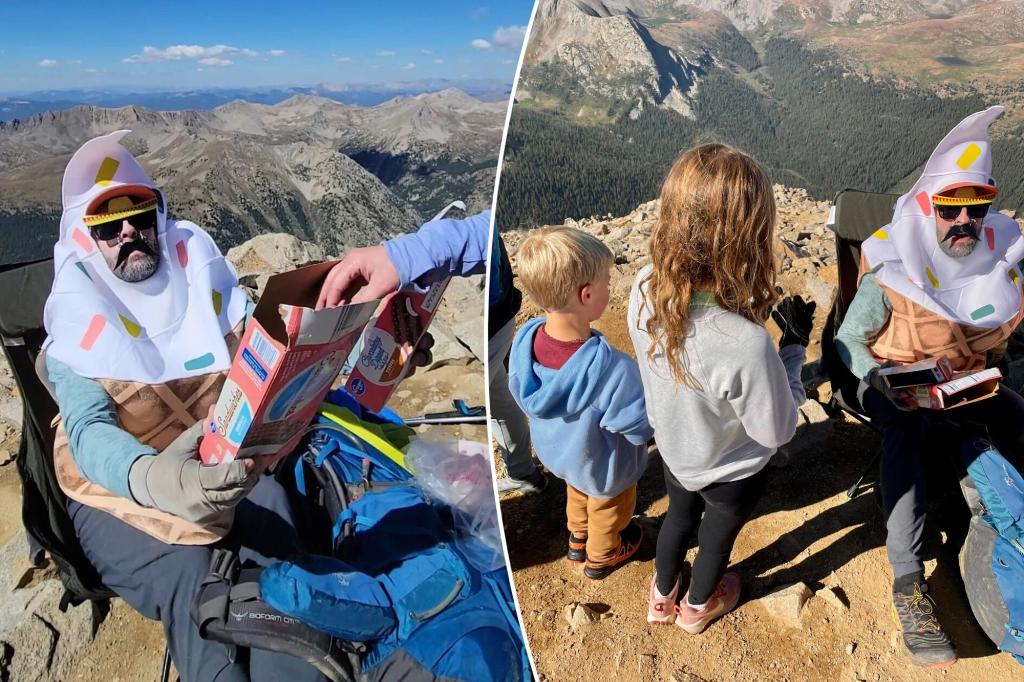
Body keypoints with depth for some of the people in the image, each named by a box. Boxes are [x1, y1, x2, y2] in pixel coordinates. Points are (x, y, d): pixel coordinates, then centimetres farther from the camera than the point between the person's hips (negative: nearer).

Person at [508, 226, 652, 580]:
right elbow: (640, 430, -30)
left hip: (555, 451, 5)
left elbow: (521, 395, -7)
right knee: (608, 510, 30)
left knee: (577, 493, 37)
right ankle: (601, 556, 59)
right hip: (604, 471, -4)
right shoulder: (612, 369, -45)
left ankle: (578, 539, 65)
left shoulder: (525, 338, -26)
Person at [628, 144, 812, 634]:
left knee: (679, 514, 34)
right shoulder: (747, 344, -45)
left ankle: (662, 596, 61)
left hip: (673, 447, 4)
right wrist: (794, 345, -18)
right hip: (729, 471, -4)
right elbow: (776, 430, -25)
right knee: (719, 533, 29)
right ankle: (697, 606, 61)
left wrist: (758, 330, -9)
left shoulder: (645, 289, -27)